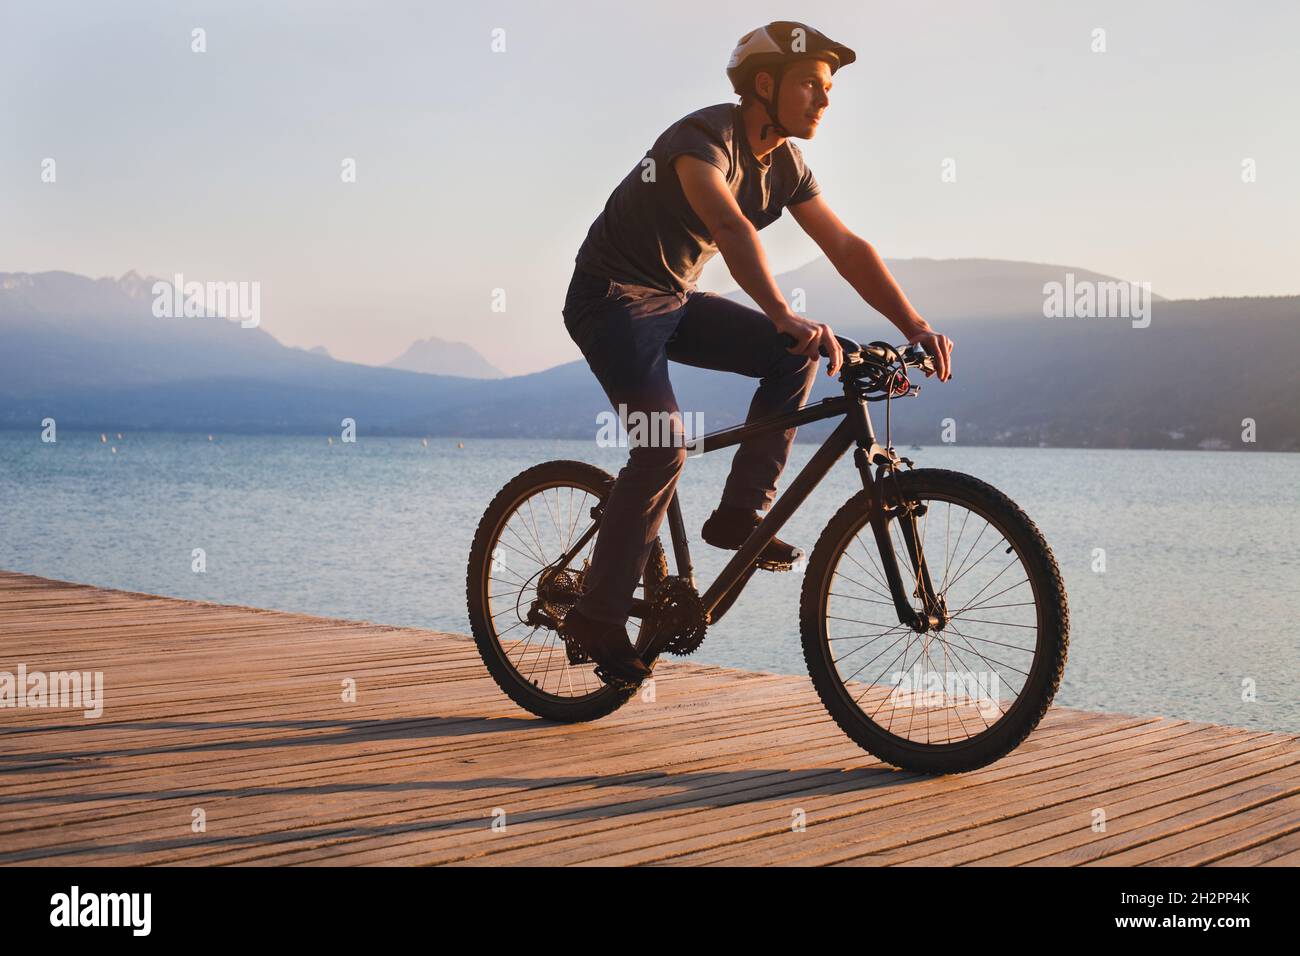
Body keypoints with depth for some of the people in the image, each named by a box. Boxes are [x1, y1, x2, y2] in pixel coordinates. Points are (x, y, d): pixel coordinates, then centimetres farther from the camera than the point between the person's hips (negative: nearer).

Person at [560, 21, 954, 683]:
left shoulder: (785, 167, 2)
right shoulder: (705, 135, -23)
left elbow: (847, 248, 1)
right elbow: (729, 225, -42)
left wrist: (915, 325, -10)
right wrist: (784, 315, -55)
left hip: (673, 299, 8)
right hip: (611, 298, -8)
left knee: (796, 355, -9)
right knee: (663, 444, -22)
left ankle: (740, 512, -3)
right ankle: (598, 615, -13)